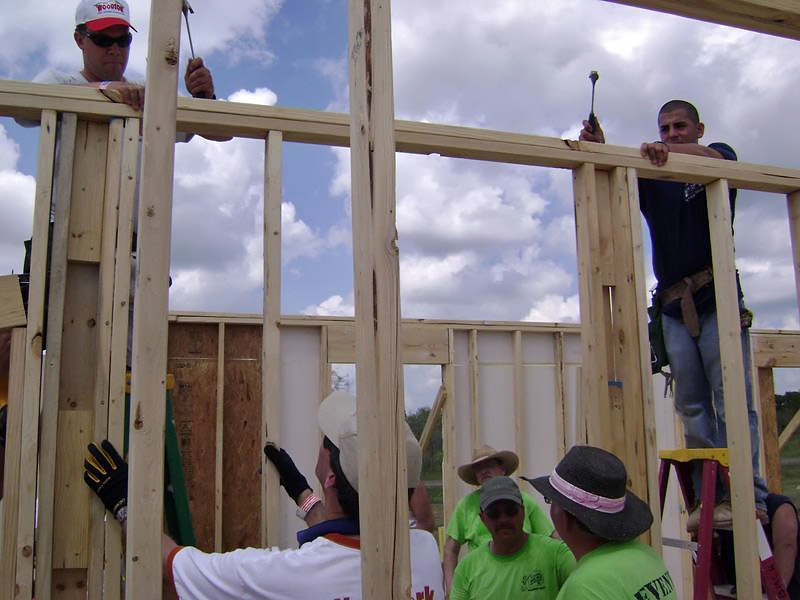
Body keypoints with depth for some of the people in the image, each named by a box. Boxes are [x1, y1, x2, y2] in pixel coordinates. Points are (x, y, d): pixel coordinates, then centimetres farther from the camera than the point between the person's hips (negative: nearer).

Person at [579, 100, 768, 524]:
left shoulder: (720, 154, 12)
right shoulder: (651, 179, 21)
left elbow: (714, 158, -12)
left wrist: (666, 151, -32)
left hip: (717, 298, -4)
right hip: (674, 306, 4)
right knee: (691, 405, 0)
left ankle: (747, 494, -8)